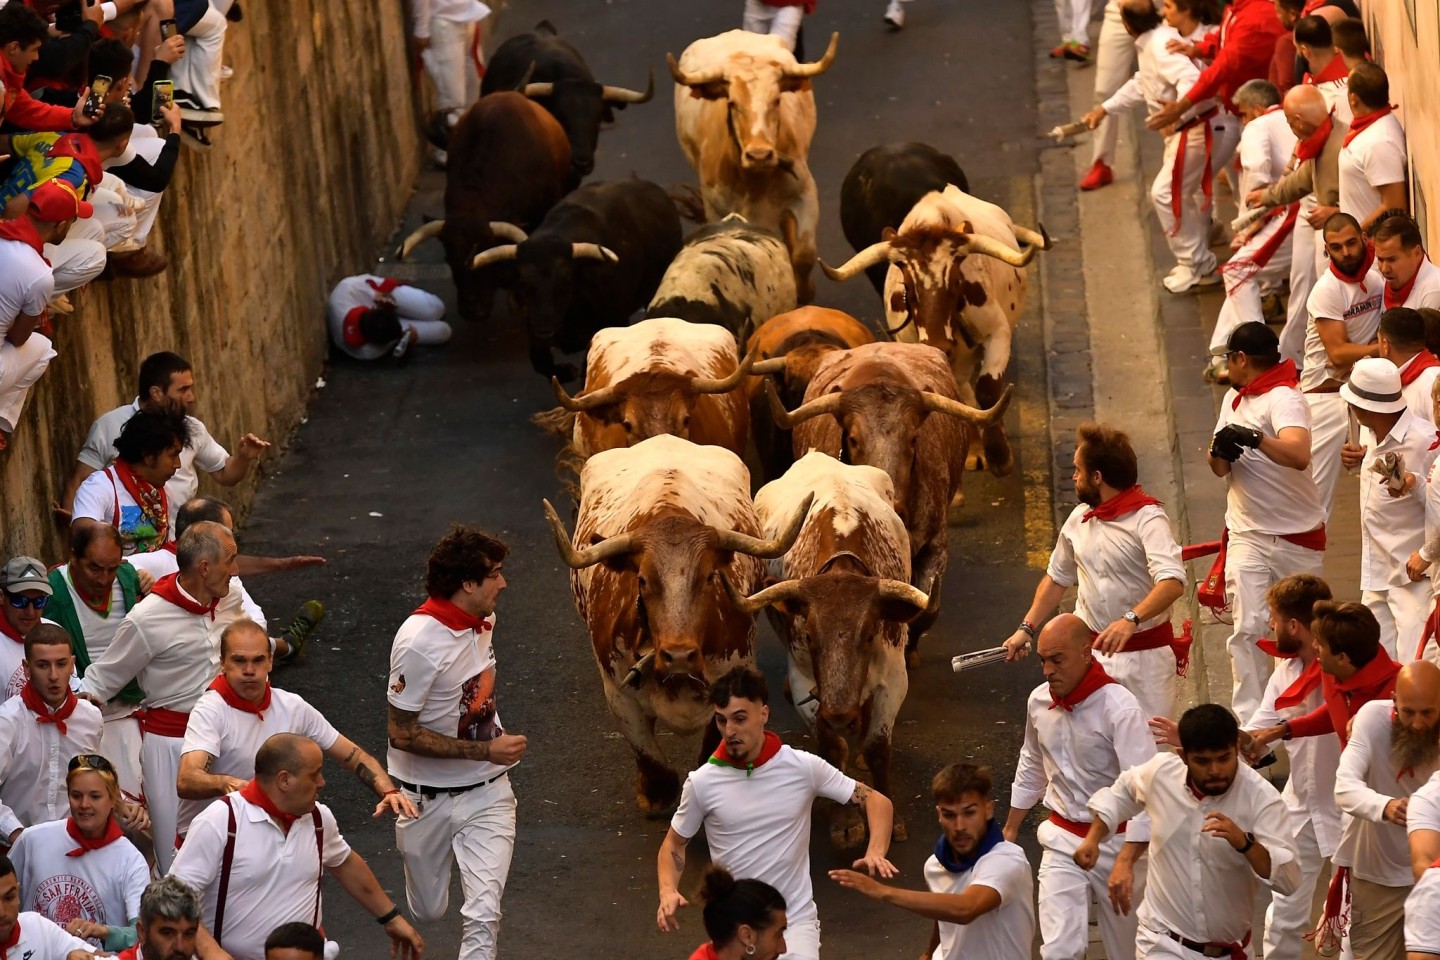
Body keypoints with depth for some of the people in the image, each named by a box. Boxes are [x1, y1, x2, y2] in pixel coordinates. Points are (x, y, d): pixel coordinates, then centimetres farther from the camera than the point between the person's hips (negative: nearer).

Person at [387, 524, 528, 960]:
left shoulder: (484, 620, -1)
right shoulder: (419, 641, -25)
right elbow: (401, 733, -23)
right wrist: (485, 750, -23)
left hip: (487, 794, 4)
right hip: (428, 800, -4)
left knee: (483, 913, -11)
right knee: (427, 911, 17)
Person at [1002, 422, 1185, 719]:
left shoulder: (1147, 519, -16)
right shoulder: (1079, 519, 6)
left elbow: (1172, 582, -30)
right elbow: (1057, 577, 22)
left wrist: (1131, 620, -43)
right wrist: (1027, 628, 14)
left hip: (1143, 654, -5)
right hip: (1091, 649, 5)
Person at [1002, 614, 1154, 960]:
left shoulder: (1119, 709, -20)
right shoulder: (1039, 701, -1)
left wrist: (1126, 862, -35)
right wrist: (1010, 829, 24)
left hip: (1117, 841, -4)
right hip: (1063, 840, 4)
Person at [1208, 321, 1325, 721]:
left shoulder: (1283, 399, -15)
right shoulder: (1234, 399, 10)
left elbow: (1299, 456, -33)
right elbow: (1220, 469, 13)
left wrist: (1253, 438, -46)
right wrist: (1220, 452, -10)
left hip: (1298, 537, -5)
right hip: (1247, 534, 5)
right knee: (1248, 627, -8)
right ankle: (1248, 721, -9)